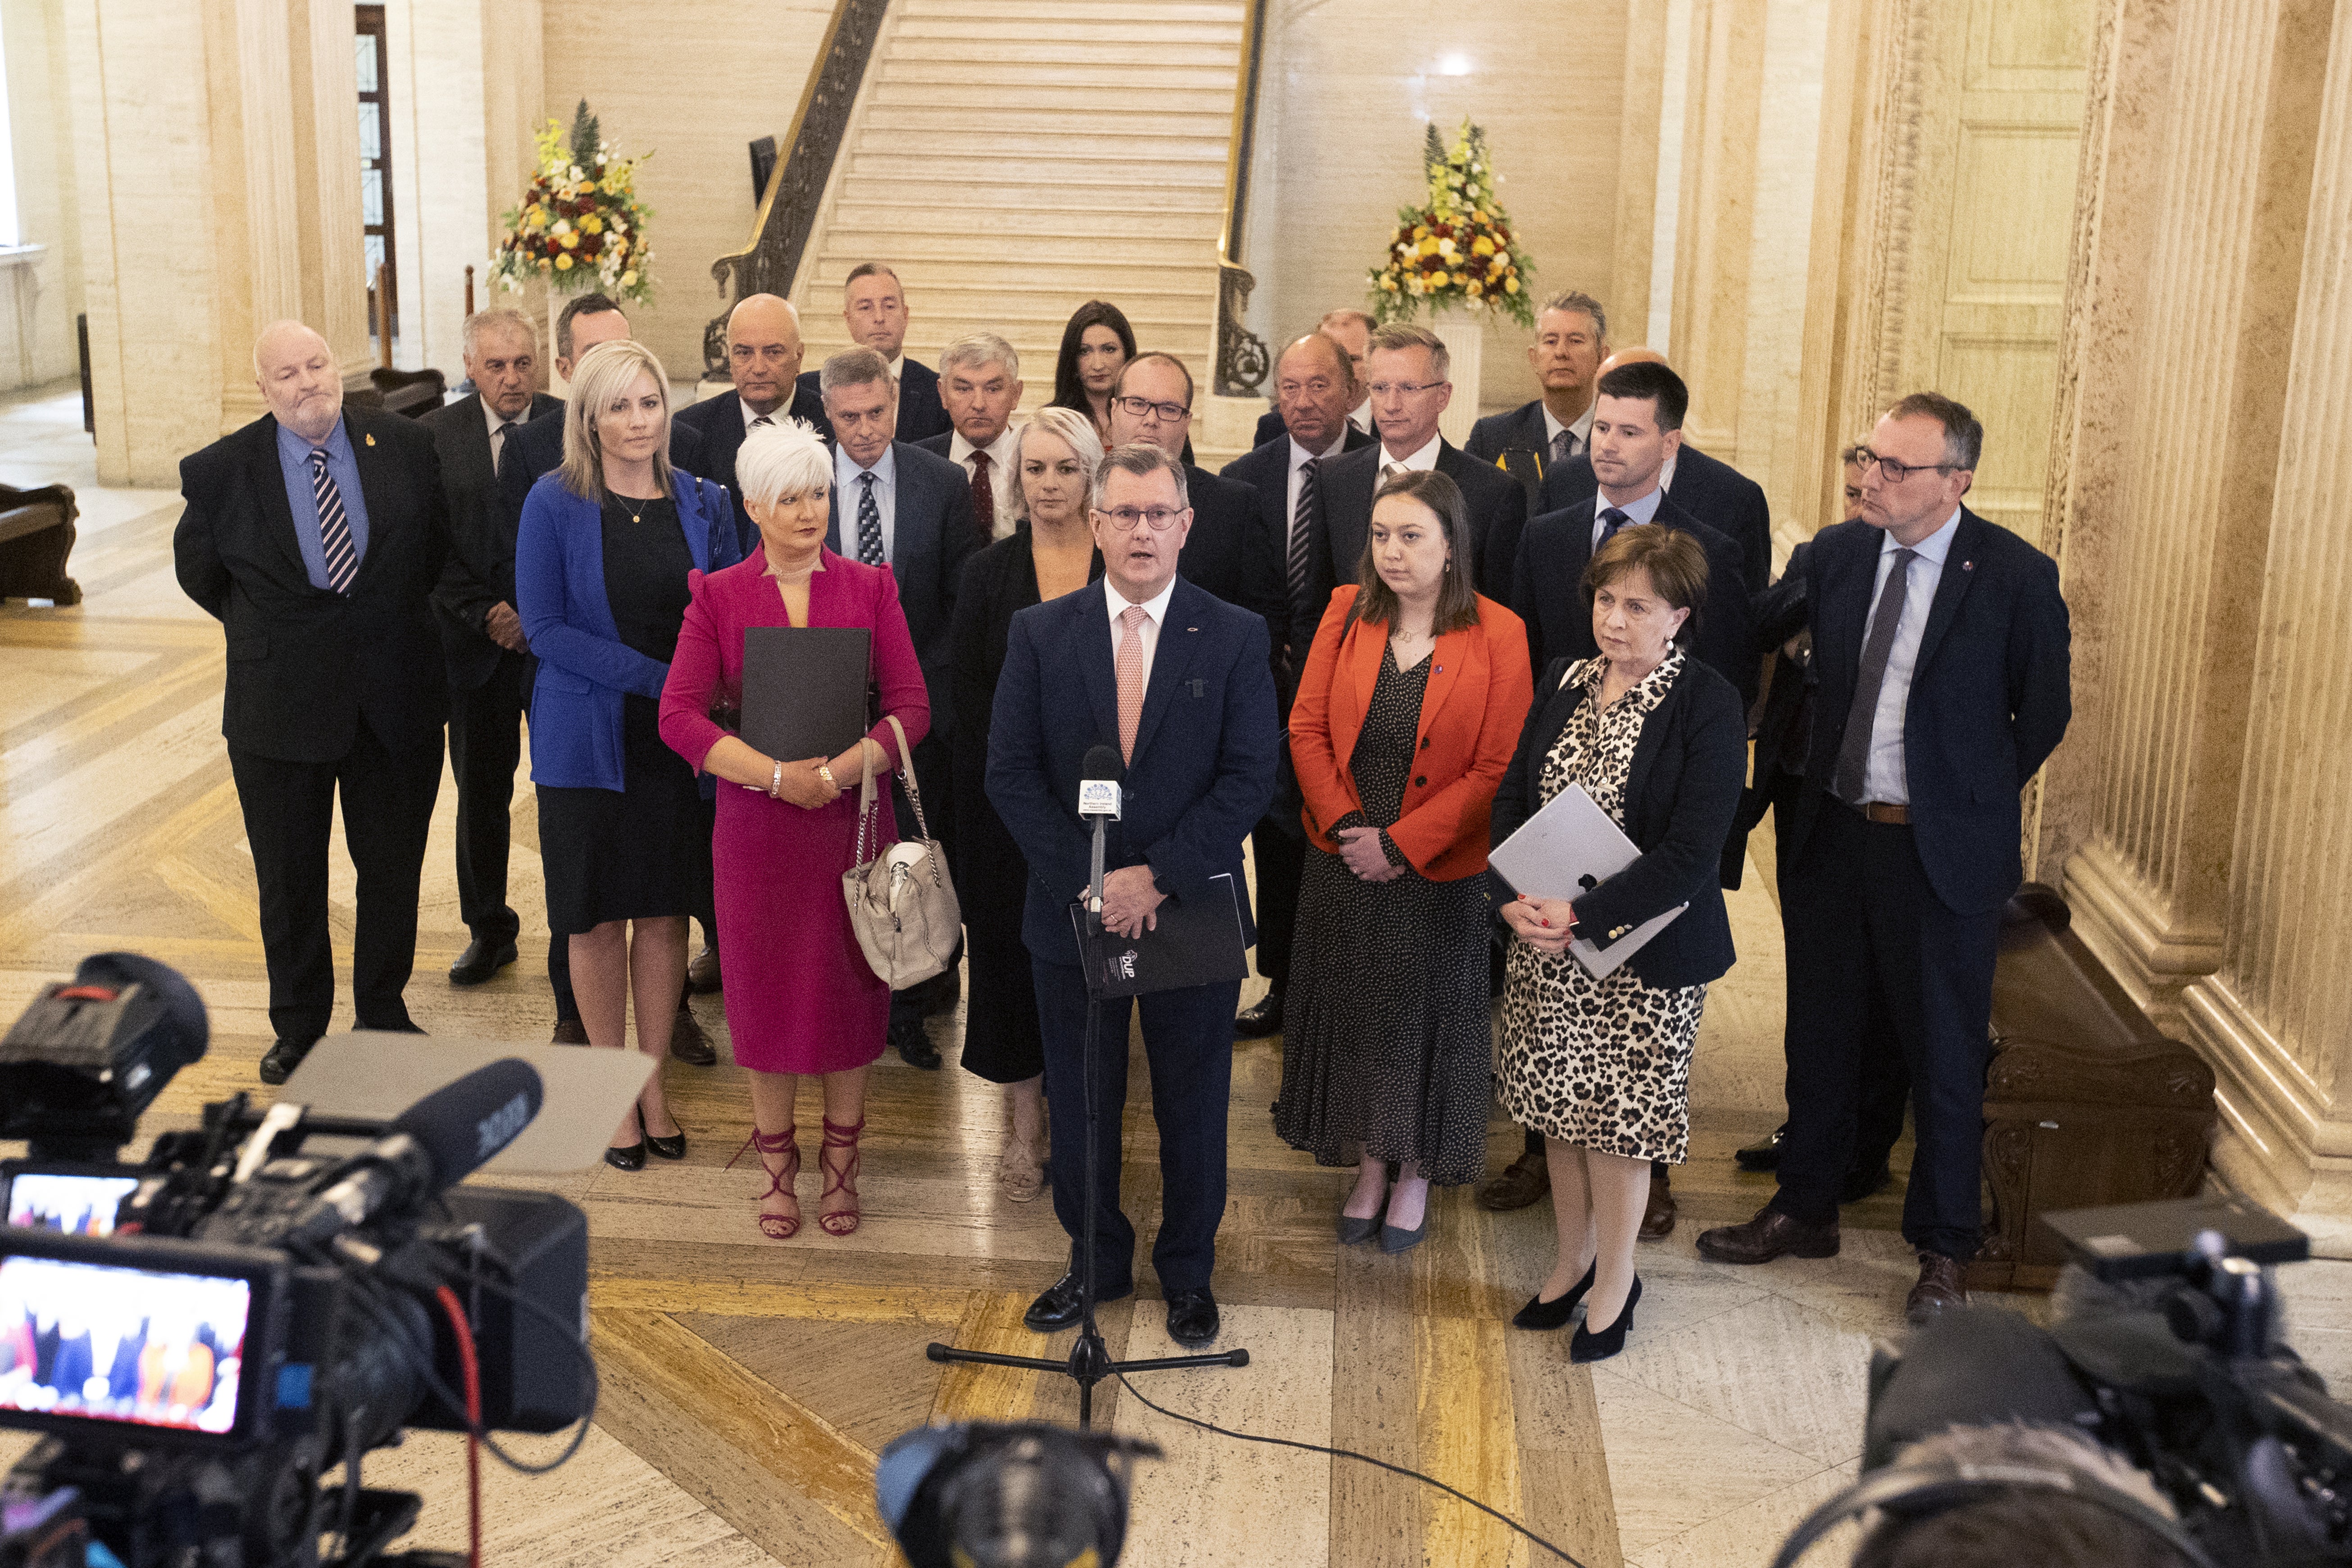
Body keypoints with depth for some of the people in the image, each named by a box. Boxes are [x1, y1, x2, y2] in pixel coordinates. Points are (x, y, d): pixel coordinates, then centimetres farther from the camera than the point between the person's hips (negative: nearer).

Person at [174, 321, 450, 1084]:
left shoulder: (407, 447, -3)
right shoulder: (218, 471, -6)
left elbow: (439, 546, 12)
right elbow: (198, 572, 11)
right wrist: (267, 633, 11)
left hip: (396, 702, 1)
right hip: (280, 706, -1)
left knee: (394, 869, 12)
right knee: (289, 880, 11)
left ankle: (384, 1012, 31)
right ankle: (299, 1028, 28)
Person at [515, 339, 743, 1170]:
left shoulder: (703, 503, 3)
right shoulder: (554, 503, -6)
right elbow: (545, 627, -10)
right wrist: (658, 678, -17)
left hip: (680, 741, 2)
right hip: (587, 740, -2)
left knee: (666, 909, 9)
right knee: (597, 915, 7)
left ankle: (653, 1079, 24)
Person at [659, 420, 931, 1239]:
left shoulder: (870, 588, 2)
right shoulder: (718, 597, 0)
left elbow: (912, 706, -4)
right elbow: (679, 715, -7)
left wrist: (837, 772, -17)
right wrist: (779, 775, -15)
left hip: (852, 817, 0)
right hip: (757, 824, 0)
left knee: (849, 986, 7)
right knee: (767, 989, 7)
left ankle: (840, 1166, 23)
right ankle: (778, 1166, 24)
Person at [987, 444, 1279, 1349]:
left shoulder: (1235, 638, -3)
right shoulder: (1039, 634, 0)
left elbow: (1250, 779, -9)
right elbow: (1011, 774, -4)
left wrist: (1156, 876, -17)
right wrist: (1087, 881, -14)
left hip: (1193, 909, -1)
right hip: (1071, 909, 1)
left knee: (1193, 1103, 11)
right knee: (1080, 1101, 13)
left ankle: (1188, 1270, 30)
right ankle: (1097, 1261, 33)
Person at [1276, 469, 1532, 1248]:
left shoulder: (1497, 634, -12)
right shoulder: (1347, 612, -2)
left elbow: (1499, 767, -13)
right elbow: (1307, 727, -1)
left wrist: (1401, 844, -16)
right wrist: (1346, 824, -13)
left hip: (1439, 870, -3)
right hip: (1343, 863, 3)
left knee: (1427, 1017, 11)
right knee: (1350, 1011, 14)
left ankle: (1417, 1174, 31)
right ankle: (1369, 1169, 33)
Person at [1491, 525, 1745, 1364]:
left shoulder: (1709, 707, -15)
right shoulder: (1563, 682, 3)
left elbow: (1691, 852, -20)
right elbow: (1512, 798, 5)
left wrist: (1582, 916, -23)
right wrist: (1516, 899, -12)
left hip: (1645, 951, -5)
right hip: (1546, 947, 5)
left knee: (1620, 1117, 7)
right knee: (1559, 1106, 17)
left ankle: (1614, 1281, 28)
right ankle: (1573, 1258, 38)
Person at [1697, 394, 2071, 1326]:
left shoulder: (2015, 577, -12)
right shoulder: (1833, 555, -2)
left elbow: (2043, 714, -3)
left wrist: (1967, 799, 1)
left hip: (1942, 851, -4)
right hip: (1831, 832, 4)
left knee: (1943, 1053, 7)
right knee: (1820, 1032, 17)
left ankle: (1943, 1249, 23)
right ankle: (1804, 1210, 34)